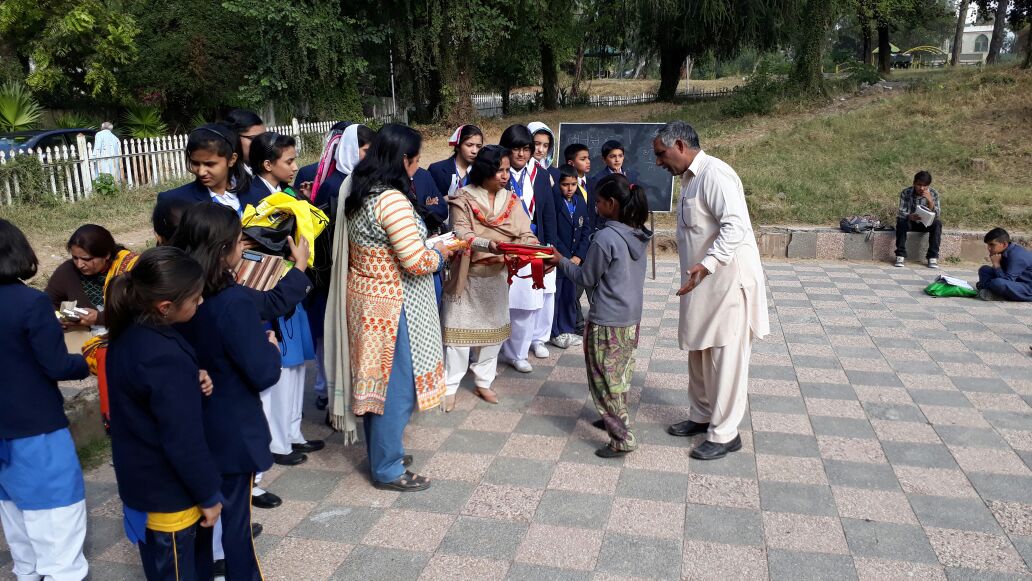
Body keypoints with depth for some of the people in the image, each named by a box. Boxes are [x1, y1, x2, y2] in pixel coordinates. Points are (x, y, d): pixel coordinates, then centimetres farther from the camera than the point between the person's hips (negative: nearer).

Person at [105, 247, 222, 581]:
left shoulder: (128, 334, -4)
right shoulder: (166, 358, -32)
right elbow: (183, 442, -27)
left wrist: (192, 380, -7)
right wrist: (209, 494, -14)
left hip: (140, 481, 9)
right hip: (168, 492, -8)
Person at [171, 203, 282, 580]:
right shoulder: (233, 302, -27)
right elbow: (264, 375, -24)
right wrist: (272, 347, -6)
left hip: (190, 425, 7)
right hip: (233, 432, -7)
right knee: (235, 514, 11)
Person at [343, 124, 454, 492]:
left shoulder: (360, 195, 7)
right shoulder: (393, 200, -22)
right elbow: (417, 263, -24)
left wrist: (424, 249, 12)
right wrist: (439, 254, -4)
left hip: (366, 300, 9)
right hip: (393, 307, -9)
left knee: (375, 380, 20)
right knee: (397, 388, 4)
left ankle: (379, 450, 37)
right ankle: (387, 470, 18)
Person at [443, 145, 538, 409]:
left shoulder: (511, 200, 4)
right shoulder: (463, 198, -8)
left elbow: (524, 234, -4)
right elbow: (461, 233, -20)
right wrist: (489, 244, -38)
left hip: (497, 275, 5)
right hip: (468, 274, -4)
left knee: (493, 327, 12)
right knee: (461, 328, -1)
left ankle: (483, 382, 26)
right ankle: (449, 386, 9)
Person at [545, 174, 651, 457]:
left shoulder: (606, 237, -21)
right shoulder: (639, 235, 3)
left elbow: (586, 279, -11)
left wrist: (561, 261, 2)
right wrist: (581, 262, 18)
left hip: (607, 322, -8)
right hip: (632, 318, 8)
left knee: (605, 380, 3)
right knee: (621, 375, 20)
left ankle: (622, 439, 7)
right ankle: (616, 420, 35)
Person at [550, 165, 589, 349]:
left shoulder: (580, 202, 7)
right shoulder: (553, 202, -11)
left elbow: (585, 230, 7)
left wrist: (579, 255, -3)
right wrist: (565, 257, -13)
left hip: (575, 259, 5)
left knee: (571, 295, 12)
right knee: (554, 295, 3)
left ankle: (568, 329, 24)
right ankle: (555, 333, 14)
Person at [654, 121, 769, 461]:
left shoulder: (714, 174, -17)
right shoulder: (690, 178, 14)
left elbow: (735, 226, -27)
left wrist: (706, 265, -37)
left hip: (727, 280, -10)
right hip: (703, 281, 10)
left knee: (725, 357, -2)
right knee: (699, 351, 17)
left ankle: (725, 433, 8)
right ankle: (702, 416, 32)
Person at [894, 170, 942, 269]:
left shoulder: (933, 194, -12)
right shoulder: (905, 193, -16)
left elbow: (937, 216, -19)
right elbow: (901, 213, -20)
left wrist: (930, 201, -34)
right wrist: (910, 216, -43)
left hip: (926, 223, 1)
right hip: (910, 222, -1)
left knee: (937, 224, -29)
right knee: (901, 222, -33)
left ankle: (933, 257, -24)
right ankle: (900, 255, -29)